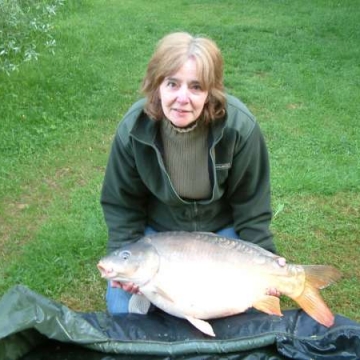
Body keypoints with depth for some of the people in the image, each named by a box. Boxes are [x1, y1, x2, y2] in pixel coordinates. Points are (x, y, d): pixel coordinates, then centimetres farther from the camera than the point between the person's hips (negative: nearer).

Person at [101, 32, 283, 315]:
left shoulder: (240, 127, -27)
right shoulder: (133, 130, -24)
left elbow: (251, 204, -13)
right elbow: (121, 204, -9)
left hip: (221, 228, 0)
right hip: (156, 230, 1)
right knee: (123, 307, -8)